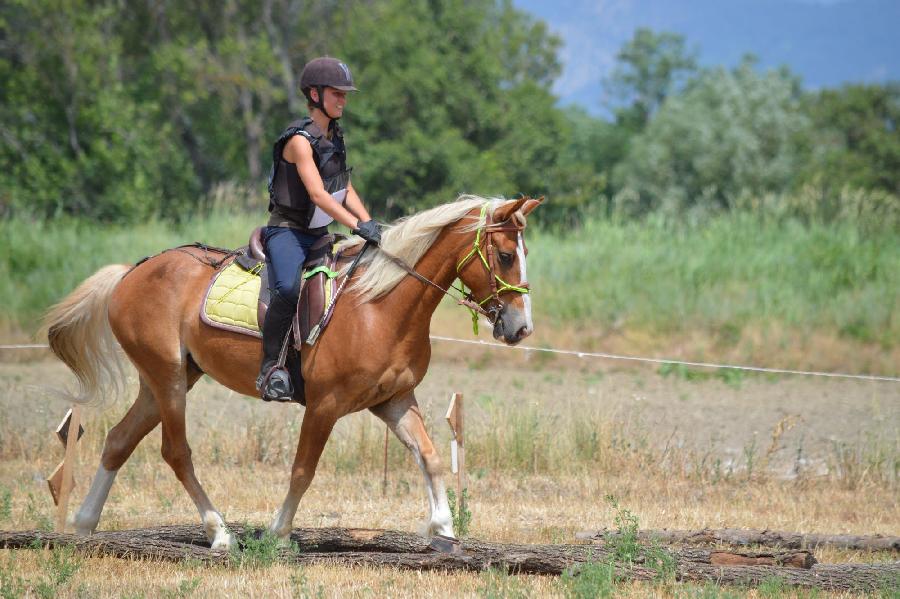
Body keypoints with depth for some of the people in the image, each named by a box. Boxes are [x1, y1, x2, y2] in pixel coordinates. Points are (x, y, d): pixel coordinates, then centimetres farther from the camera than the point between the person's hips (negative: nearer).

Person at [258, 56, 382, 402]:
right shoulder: (300, 140, -15)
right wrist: (357, 225, -34)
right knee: (288, 288, -35)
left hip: (319, 235, 9)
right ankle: (270, 370, -31)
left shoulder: (334, 137, 12)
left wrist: (370, 223, -1)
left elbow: (346, 190, 16)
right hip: (287, 231, -9)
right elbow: (317, 193, -26)